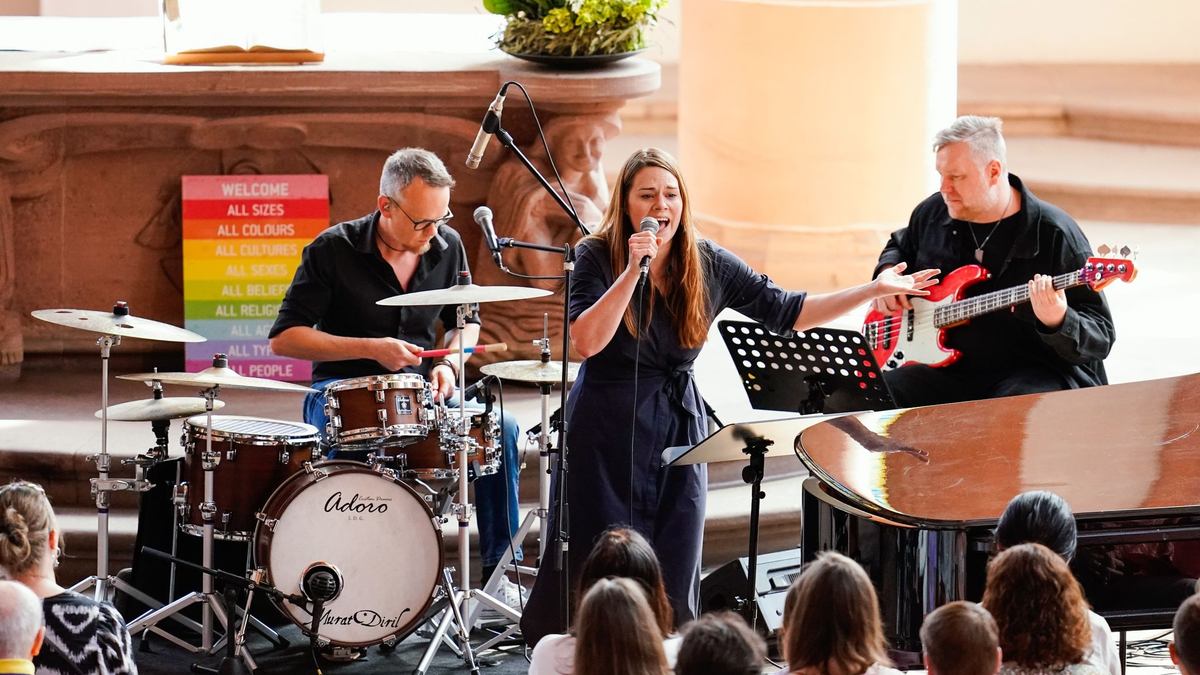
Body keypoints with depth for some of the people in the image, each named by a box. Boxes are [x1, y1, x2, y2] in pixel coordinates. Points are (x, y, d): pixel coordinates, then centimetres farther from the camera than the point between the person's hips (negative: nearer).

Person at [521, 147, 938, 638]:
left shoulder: (708, 265, 1)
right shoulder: (597, 257, -9)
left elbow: (785, 312, 4)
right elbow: (587, 341, -22)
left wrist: (875, 290, 1)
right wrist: (633, 271, -27)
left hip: (680, 429, 3)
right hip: (607, 430, -3)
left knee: (672, 579, 3)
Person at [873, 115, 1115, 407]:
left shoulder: (1054, 234, -9)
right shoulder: (933, 214, 9)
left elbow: (1101, 339, -9)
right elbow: (900, 246, 35)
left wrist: (1058, 322, -31)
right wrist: (888, 274, 11)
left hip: (1033, 374, -6)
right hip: (950, 370, 6)